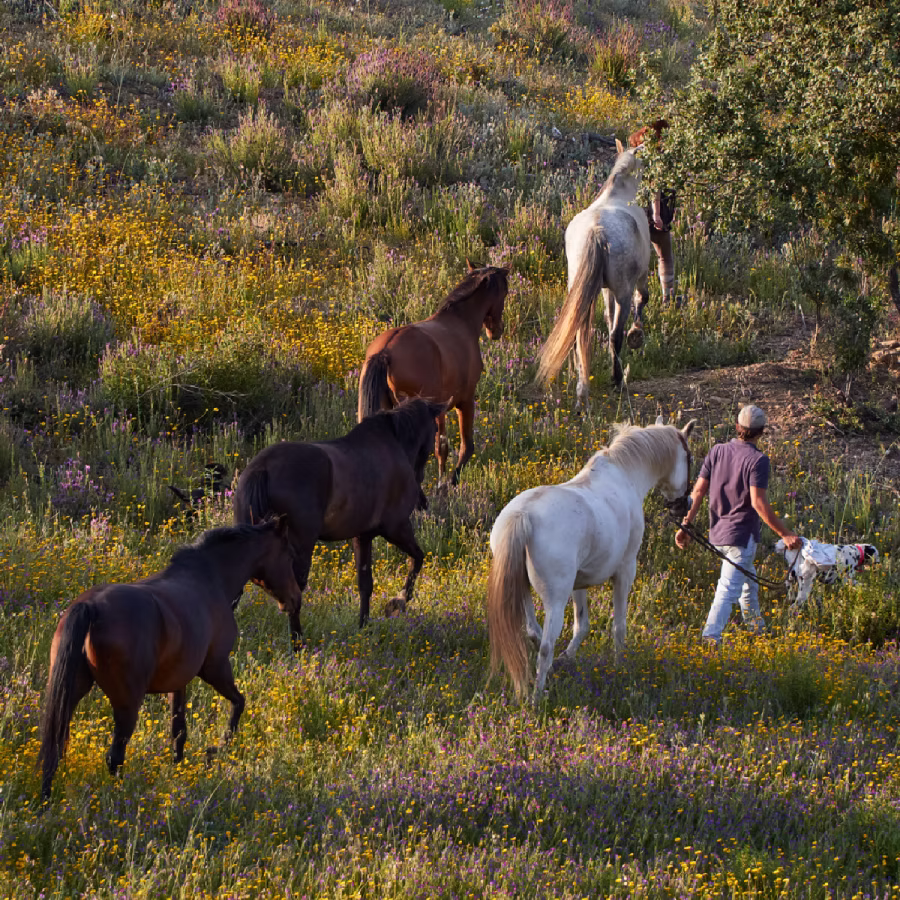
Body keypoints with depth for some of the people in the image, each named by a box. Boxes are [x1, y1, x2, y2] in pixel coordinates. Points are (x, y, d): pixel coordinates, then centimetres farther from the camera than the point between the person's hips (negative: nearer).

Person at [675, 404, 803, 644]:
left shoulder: (717, 451, 4)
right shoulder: (757, 460, -15)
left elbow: (699, 491, 3)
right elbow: (758, 502, -22)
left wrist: (686, 524, 8)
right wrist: (785, 534, -18)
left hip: (717, 533, 7)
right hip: (742, 534, -7)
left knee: (748, 582, 25)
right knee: (728, 590, -9)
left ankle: (757, 631, 37)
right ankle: (710, 637, -19)